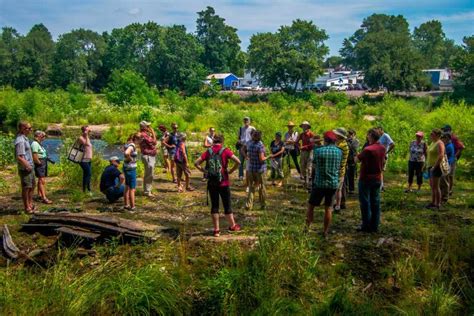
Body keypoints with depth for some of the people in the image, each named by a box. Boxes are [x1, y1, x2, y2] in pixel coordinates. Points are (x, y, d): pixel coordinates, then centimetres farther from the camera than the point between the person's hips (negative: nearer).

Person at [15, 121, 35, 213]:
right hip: (25, 169, -10)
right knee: (26, 188, 2)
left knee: (32, 186, 19)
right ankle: (27, 208, 13)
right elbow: (19, 157, -25)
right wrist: (27, 166, -19)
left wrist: (30, 166, 16)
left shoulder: (25, 138, 10)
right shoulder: (20, 141, -20)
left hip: (29, 168, 10)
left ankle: (30, 205, 32)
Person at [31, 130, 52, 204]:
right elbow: (35, 156, -24)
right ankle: (44, 198, -17)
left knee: (41, 180, 17)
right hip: (39, 165, -10)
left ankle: (40, 195, 26)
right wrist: (39, 163, -14)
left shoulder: (39, 143, 15)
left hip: (43, 164, 11)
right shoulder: (35, 144, -16)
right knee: (42, 181, -14)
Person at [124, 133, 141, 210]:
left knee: (127, 187, 18)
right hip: (131, 169, -9)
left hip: (126, 168, 9)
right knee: (132, 189, 1)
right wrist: (130, 158, -21)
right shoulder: (132, 145, -20)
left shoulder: (128, 144, 7)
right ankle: (132, 207, 8)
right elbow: (126, 153, -40)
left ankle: (126, 205, 28)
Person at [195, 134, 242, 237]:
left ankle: (216, 230, 13)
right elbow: (238, 162, -17)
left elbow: (196, 163, -3)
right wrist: (231, 171, -5)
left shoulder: (208, 151, 1)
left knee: (214, 206, 10)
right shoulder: (225, 151, -6)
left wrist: (205, 171, 3)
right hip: (224, 183, -2)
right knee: (227, 205, 11)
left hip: (212, 183, 2)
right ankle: (232, 226, 25)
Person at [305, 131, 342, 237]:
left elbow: (314, 164, 4)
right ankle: (325, 232, 18)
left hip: (319, 183, -3)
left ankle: (307, 228, 13)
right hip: (333, 184, 3)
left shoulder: (318, 150, -10)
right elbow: (339, 167, 10)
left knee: (311, 206, 12)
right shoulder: (339, 152, -1)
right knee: (328, 208, 12)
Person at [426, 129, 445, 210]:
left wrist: (435, 166, -23)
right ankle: (433, 203, 21)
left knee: (435, 186, -7)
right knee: (432, 186, 14)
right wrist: (428, 165, 19)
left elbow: (441, 156, -24)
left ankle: (437, 205, -1)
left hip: (436, 167, -10)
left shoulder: (439, 143, -15)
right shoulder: (433, 142, 15)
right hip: (431, 166, 10)